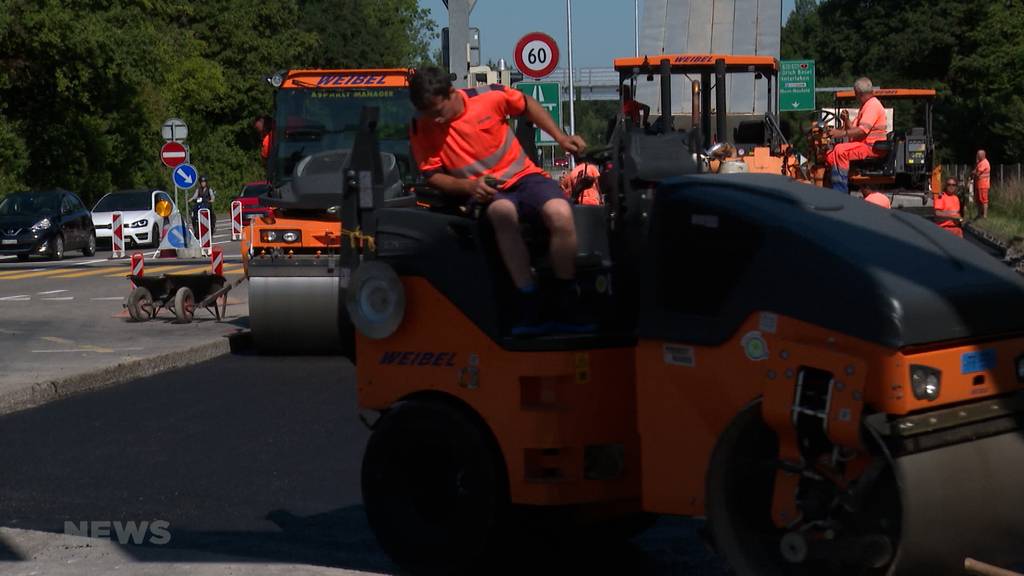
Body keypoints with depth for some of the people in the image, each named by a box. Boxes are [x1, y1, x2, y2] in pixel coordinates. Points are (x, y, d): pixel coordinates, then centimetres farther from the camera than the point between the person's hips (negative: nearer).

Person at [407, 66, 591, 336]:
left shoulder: (489, 97, -6)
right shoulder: (421, 130, -5)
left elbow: (527, 104, 12)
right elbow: (431, 175, 0)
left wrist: (560, 137, 6)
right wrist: (469, 186, -18)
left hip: (524, 176, 1)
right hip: (484, 193, -1)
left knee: (560, 214, -31)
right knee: (503, 212, -40)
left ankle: (568, 310, -20)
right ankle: (530, 310, -37)